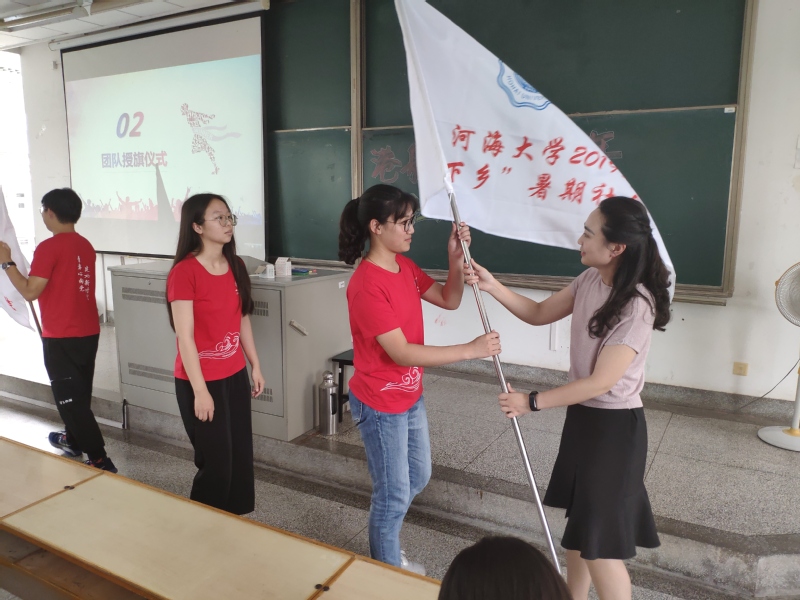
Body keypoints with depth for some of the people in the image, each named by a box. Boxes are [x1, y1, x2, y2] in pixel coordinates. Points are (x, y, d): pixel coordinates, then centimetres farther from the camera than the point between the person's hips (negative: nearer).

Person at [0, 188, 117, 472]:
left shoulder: (49, 247, -15)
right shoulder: (86, 246, 8)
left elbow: (30, 292, -16)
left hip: (62, 338, -8)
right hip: (89, 332, 8)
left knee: (70, 399, -1)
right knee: (79, 394, 23)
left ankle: (100, 461, -2)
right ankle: (73, 440, 42)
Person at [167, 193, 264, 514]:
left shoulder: (236, 266, 5)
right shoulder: (184, 272, -17)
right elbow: (185, 337, -18)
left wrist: (255, 365, 12)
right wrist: (200, 390, -18)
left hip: (235, 375, 7)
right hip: (200, 380, -6)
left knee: (241, 456, 13)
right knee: (216, 462, 4)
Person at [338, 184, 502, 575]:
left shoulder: (405, 266, 1)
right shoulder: (366, 285, -26)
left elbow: (449, 300, 7)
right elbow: (403, 353, -29)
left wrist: (456, 258, -10)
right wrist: (470, 350, -28)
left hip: (410, 395, 9)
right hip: (380, 403, -9)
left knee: (418, 476, 24)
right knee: (393, 494, 8)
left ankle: (387, 549, 46)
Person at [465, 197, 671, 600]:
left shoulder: (636, 307, -27)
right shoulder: (590, 280, -2)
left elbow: (600, 382, -26)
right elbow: (539, 314, 7)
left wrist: (531, 402, -20)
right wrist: (491, 285, -6)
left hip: (614, 425, -8)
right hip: (583, 415, 8)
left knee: (599, 539, 5)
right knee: (580, 523, 22)